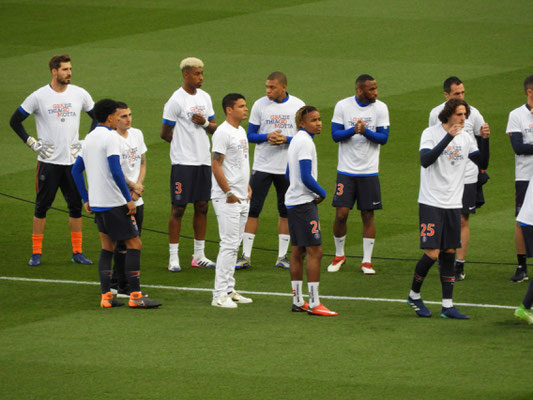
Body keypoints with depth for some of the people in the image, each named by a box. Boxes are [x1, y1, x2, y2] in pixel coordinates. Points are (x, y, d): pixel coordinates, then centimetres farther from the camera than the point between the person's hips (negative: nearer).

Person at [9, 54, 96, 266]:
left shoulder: (80, 94, 2)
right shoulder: (39, 96, -6)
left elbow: (97, 117, 17)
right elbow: (15, 121, 2)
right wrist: (32, 143, -3)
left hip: (73, 160, 3)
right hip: (48, 161, -3)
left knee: (76, 206, 4)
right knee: (42, 206, 1)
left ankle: (77, 252, 13)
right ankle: (36, 253, 9)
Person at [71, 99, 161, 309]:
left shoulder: (89, 139, 13)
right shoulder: (111, 137, -12)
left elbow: (76, 171, 17)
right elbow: (116, 171, -19)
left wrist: (86, 199, 20)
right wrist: (128, 199, -15)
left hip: (96, 203, 8)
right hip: (114, 203, -8)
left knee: (107, 248, 13)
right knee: (134, 244, -3)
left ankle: (106, 296, 9)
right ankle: (135, 295, -7)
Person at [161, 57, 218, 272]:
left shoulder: (204, 97, 10)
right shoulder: (176, 100, -11)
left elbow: (214, 127, 14)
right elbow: (165, 133, -7)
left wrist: (205, 123, -8)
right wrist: (185, 141, 6)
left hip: (204, 160, 7)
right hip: (183, 161, -7)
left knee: (202, 206, 9)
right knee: (178, 208, -3)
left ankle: (199, 255, 18)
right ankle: (173, 257, 2)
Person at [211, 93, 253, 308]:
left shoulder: (241, 131, 15)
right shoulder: (223, 133, -14)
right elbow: (216, 165, -18)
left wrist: (247, 187, 16)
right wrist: (228, 193, -17)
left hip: (241, 199, 9)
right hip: (227, 199, -9)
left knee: (234, 245, 13)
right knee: (229, 244, -10)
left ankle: (229, 290, 20)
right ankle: (220, 294, -8)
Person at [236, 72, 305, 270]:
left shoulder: (298, 105, -1)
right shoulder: (260, 105, -1)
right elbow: (250, 135, 2)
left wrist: (286, 140, -15)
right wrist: (267, 137, -18)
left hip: (288, 168, 1)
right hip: (262, 166, -1)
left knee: (286, 212, 6)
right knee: (252, 209, -4)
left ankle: (282, 256, 14)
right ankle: (246, 256, 0)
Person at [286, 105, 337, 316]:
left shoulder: (296, 140, 14)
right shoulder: (305, 142, -15)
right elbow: (306, 177, -21)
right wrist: (321, 193, -6)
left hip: (293, 202, 10)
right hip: (304, 203, -10)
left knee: (298, 252, 12)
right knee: (315, 251, -9)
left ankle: (297, 301, 16)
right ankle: (313, 304, -11)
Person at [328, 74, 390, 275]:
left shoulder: (380, 108, -2)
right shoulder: (343, 106, -2)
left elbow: (383, 138, -5)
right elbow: (335, 134, -4)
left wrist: (365, 131, -22)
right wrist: (353, 130, -22)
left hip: (369, 171, 0)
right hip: (346, 169, 0)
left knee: (368, 215, 2)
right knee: (341, 214, -3)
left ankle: (367, 260, 11)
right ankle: (339, 255, 17)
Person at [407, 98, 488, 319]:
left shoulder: (465, 137, 8)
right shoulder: (431, 133, -8)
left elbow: (482, 163, 7)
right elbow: (425, 160, -23)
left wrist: (485, 140, -8)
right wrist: (448, 138, -29)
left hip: (453, 205, 5)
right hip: (431, 203, -5)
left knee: (449, 253, 5)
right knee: (432, 253, -9)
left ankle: (447, 305, 9)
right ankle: (414, 295, 13)